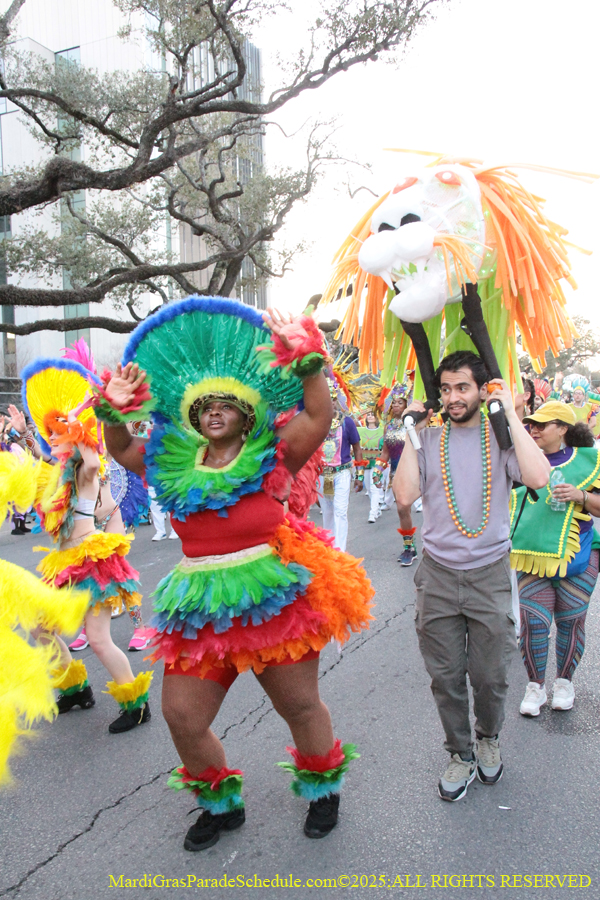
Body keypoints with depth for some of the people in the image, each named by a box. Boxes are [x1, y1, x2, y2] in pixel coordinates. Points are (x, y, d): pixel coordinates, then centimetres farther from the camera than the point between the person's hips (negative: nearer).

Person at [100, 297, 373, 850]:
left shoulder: (270, 456, -5)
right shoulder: (175, 463, 7)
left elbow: (320, 415, -17)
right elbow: (120, 450, 17)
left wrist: (306, 359, -25)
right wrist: (115, 408, -1)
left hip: (275, 599, -4)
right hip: (200, 610, 4)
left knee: (300, 706, 12)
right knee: (182, 716, 9)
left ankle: (322, 789, 44)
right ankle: (221, 803, 39)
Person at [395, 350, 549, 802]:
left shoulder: (501, 434, -2)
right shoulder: (428, 438, 1)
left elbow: (538, 477, -21)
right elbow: (406, 494, -10)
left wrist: (510, 412, -15)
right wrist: (412, 432, -9)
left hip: (490, 573, -1)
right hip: (438, 574, 1)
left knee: (490, 676, 11)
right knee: (446, 676, 10)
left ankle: (488, 738, 41)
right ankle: (462, 755, 33)